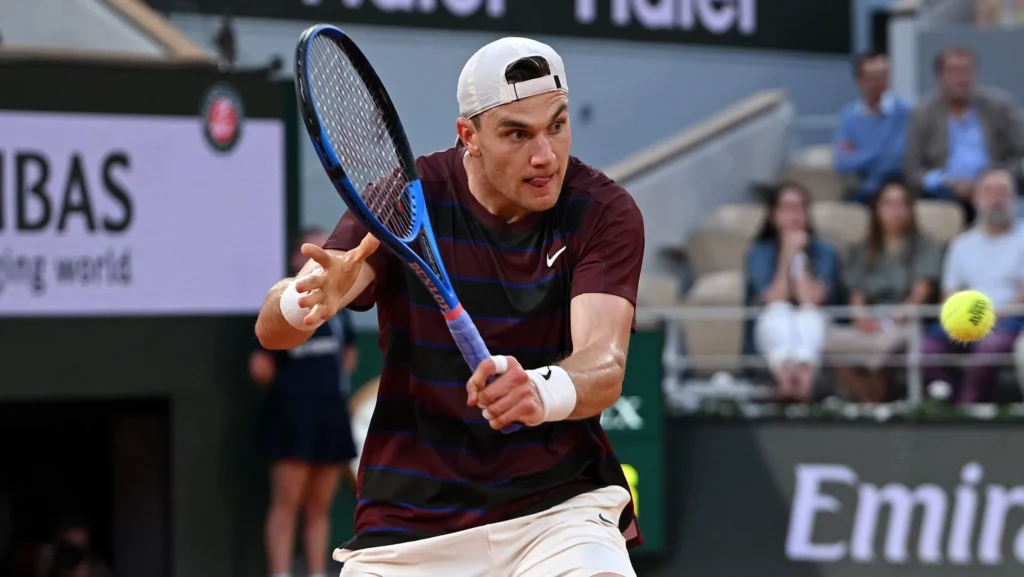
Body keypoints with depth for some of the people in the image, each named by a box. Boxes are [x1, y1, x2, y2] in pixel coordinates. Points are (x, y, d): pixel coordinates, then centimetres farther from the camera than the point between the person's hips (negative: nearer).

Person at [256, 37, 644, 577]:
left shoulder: (603, 211, -7)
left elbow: (605, 363, -21)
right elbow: (271, 329, -12)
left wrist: (541, 393, -44)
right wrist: (311, 300, -37)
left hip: (559, 506, -1)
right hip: (409, 526, 1)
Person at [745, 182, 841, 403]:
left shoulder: (824, 252, 9)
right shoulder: (759, 252, 9)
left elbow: (812, 298, -8)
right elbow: (773, 300, -7)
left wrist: (799, 256, -6)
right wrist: (786, 257, -9)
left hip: (811, 331, 0)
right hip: (771, 331, 0)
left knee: (809, 313, -34)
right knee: (779, 310, -34)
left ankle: (805, 374, -66)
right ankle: (785, 375, -66)